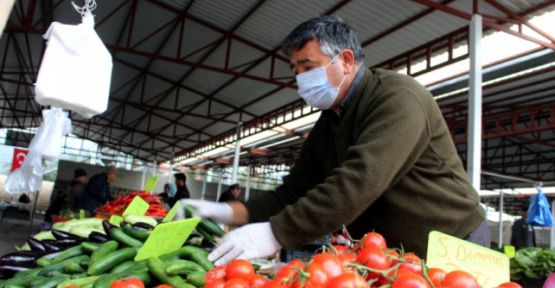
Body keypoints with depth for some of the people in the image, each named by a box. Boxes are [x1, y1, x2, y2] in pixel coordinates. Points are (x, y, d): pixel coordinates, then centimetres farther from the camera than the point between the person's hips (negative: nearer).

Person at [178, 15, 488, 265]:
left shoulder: (397, 97, -21)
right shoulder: (325, 127, 4)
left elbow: (360, 182, -34)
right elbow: (293, 193, 0)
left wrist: (276, 234, -36)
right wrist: (228, 212, -15)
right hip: (391, 256, 6)